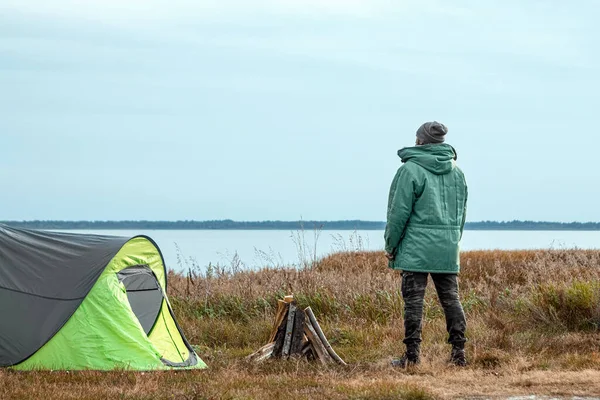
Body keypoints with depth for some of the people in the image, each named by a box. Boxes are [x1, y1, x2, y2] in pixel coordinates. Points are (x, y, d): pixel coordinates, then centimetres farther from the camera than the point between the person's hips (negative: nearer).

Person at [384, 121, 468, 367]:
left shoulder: (410, 170, -8)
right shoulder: (456, 172, 13)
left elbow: (399, 212, -8)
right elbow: (462, 211, 18)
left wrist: (391, 245, 1)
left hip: (416, 248, -5)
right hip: (448, 250, 6)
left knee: (413, 300, -2)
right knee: (451, 298, 9)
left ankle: (412, 354, -2)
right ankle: (458, 352, 7)